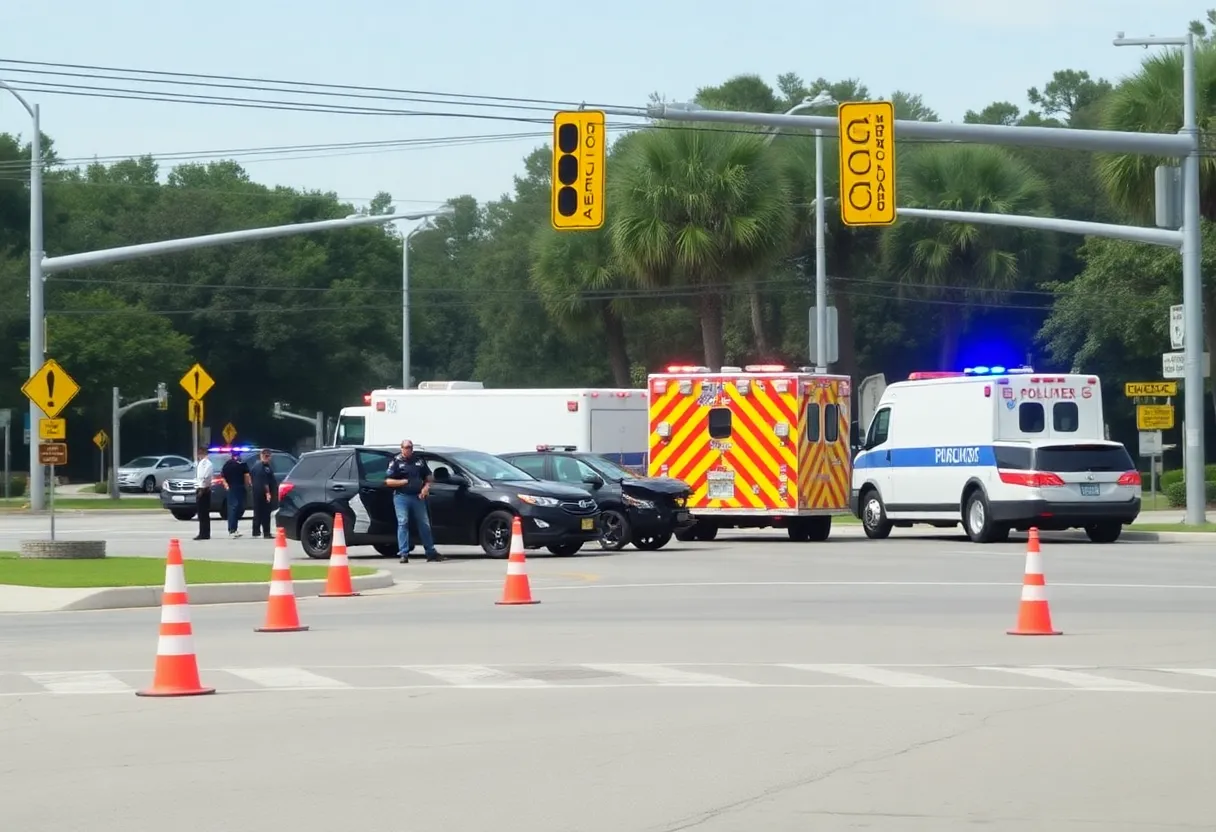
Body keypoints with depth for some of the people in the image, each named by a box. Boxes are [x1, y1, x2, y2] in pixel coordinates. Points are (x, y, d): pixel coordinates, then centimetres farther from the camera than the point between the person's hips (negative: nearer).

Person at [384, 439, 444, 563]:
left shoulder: (419, 461, 13)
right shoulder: (396, 462, 0)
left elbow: (429, 476, 20)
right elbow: (388, 481, -5)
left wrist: (426, 486, 0)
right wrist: (405, 482, -14)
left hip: (418, 496, 4)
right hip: (401, 496, -4)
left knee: (424, 524, 7)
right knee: (403, 524, -9)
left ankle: (431, 553, 15)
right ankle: (403, 554, -9)